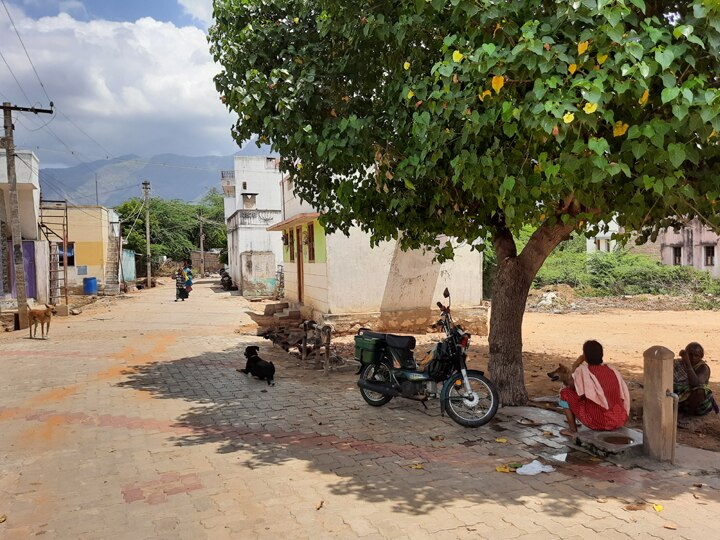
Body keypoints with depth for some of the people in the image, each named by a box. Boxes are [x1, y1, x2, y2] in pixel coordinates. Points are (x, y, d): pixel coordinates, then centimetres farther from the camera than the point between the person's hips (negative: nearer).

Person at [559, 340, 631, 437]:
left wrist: (577, 365, 6)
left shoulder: (583, 370, -9)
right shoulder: (613, 370, 5)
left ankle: (573, 429, 11)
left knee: (565, 393, 8)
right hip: (620, 421, 6)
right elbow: (624, 396, 14)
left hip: (598, 422, -6)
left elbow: (571, 386, 5)